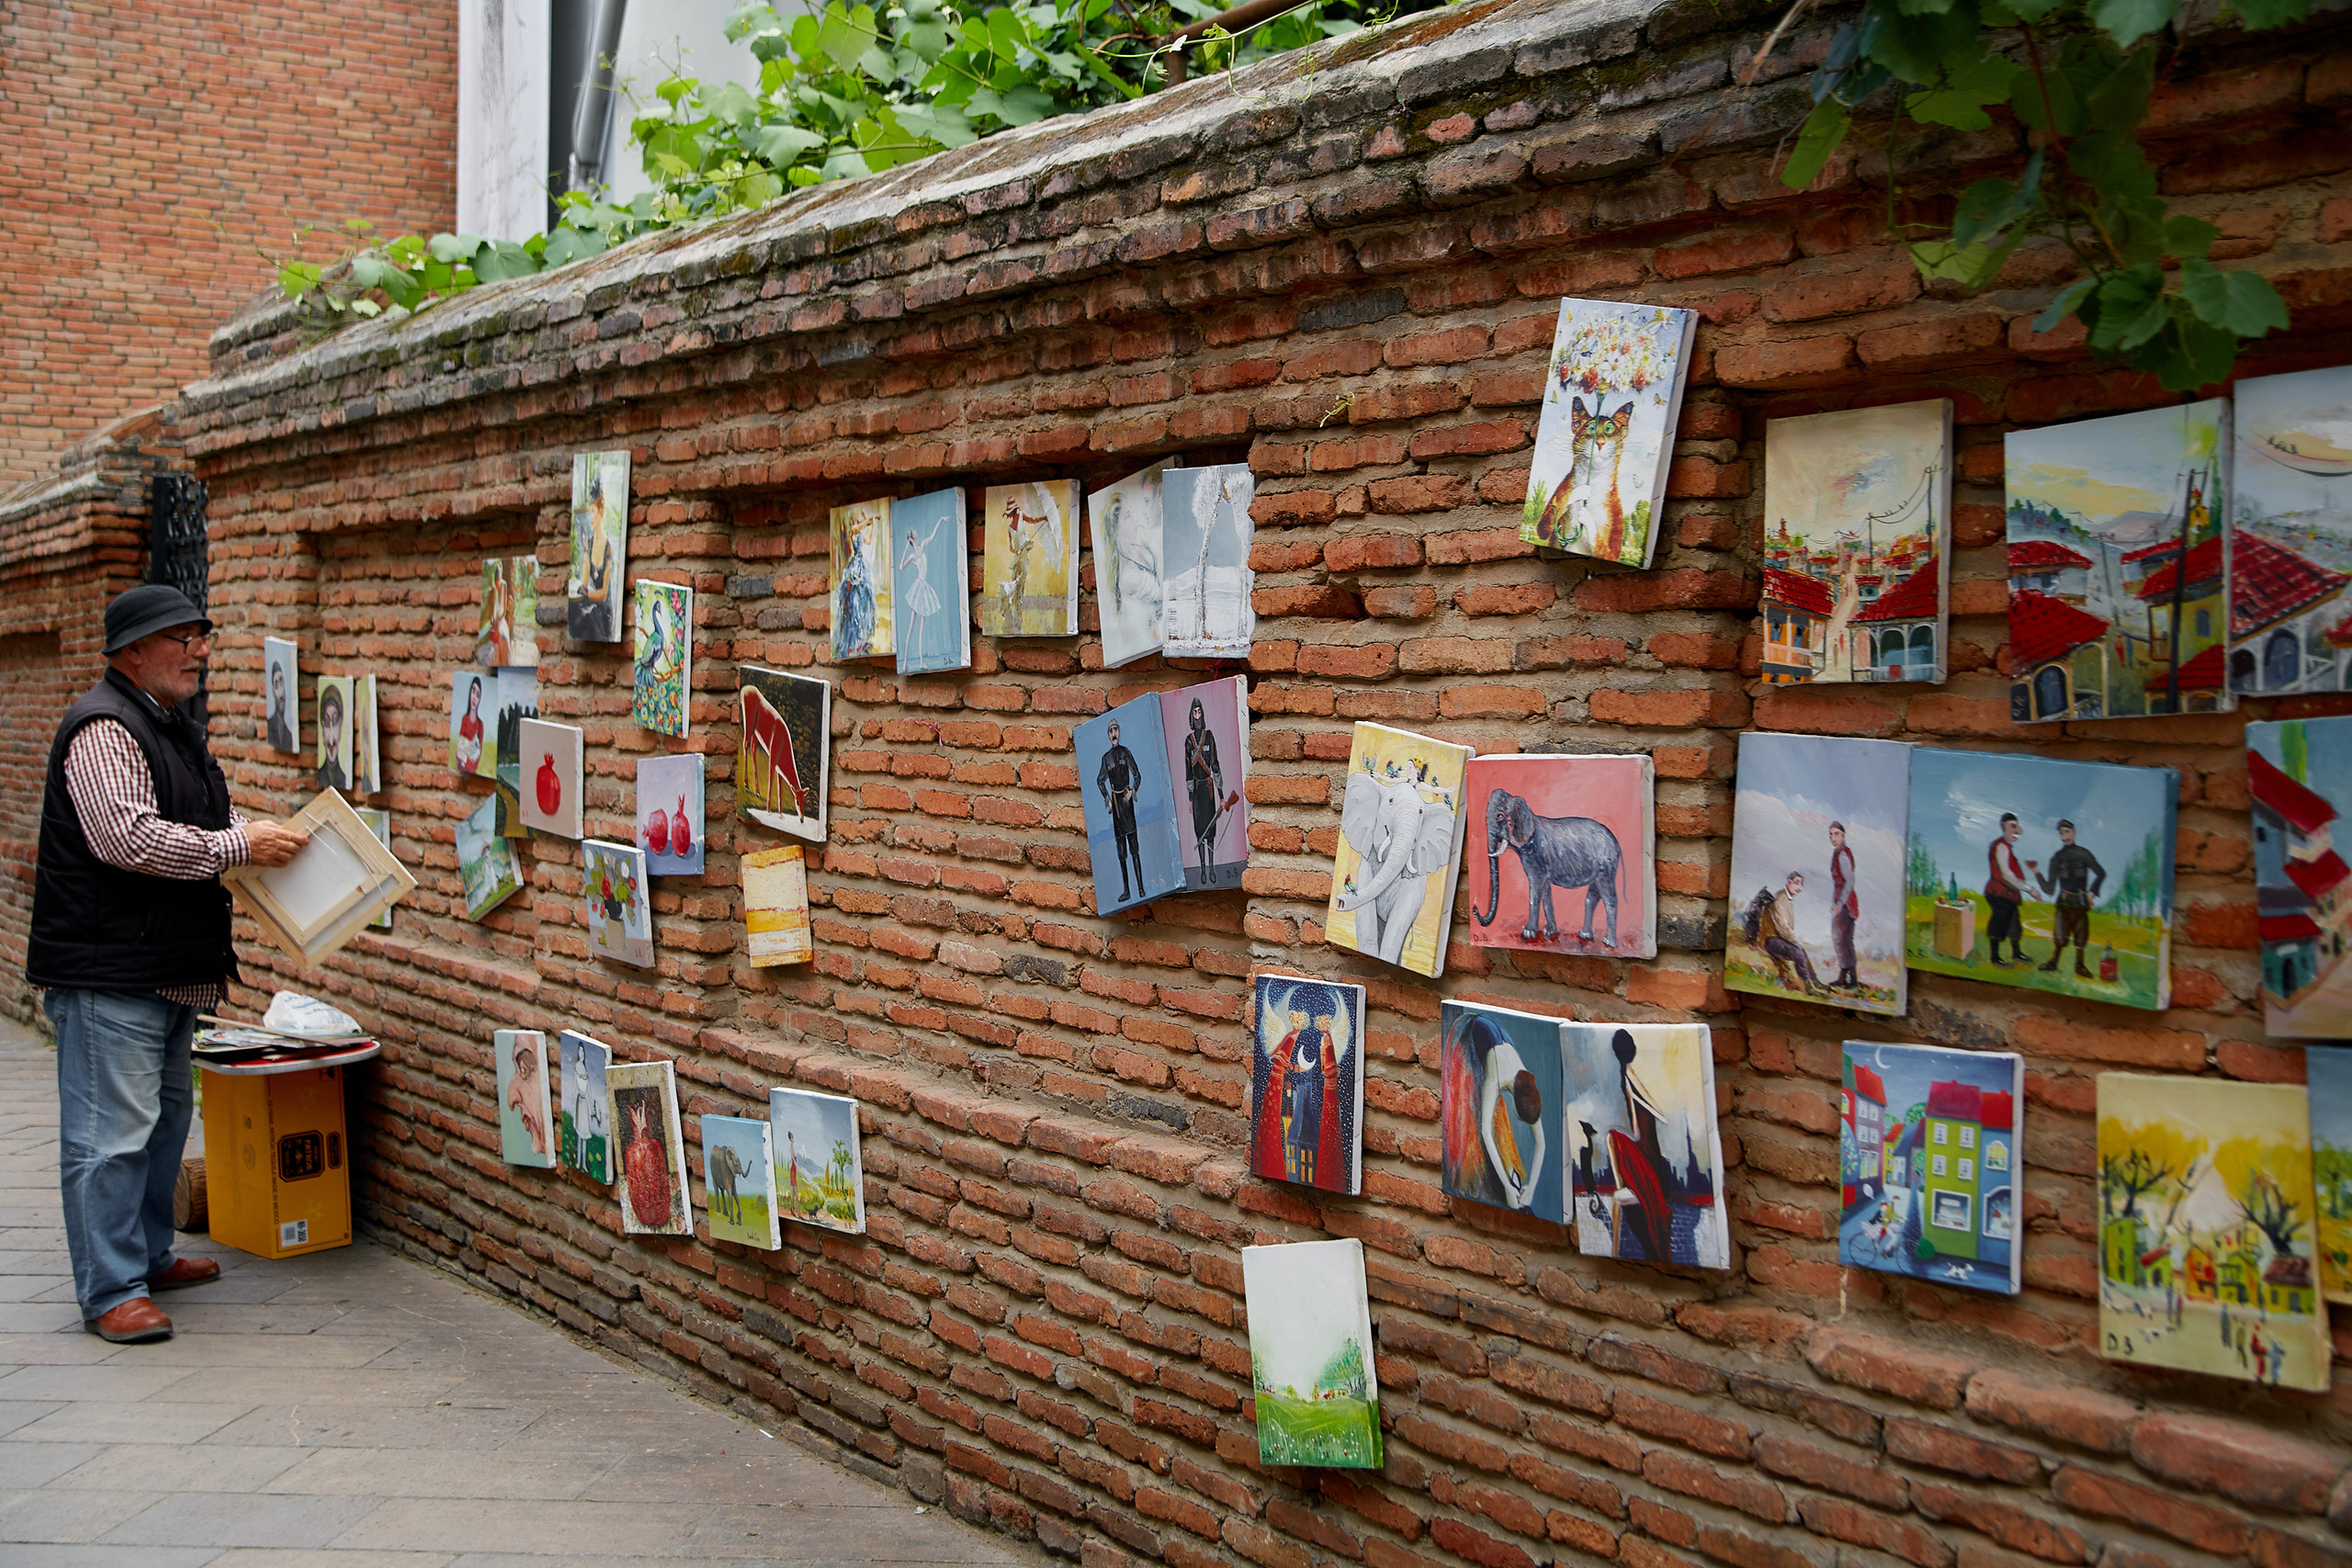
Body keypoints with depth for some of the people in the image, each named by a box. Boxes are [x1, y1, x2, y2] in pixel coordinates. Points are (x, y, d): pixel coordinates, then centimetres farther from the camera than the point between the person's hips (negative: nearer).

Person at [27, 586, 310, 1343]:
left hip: (170, 968, 11)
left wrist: (272, 835, 9)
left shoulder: (175, 727, 18)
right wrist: (238, 847, -20)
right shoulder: (103, 728, -15)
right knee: (111, 1132, -7)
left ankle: (147, 1256, 32)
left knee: (165, 1118, 19)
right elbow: (127, 836, -25)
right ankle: (110, 1292, -2)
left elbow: (213, 816, 28)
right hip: (108, 972, -11)